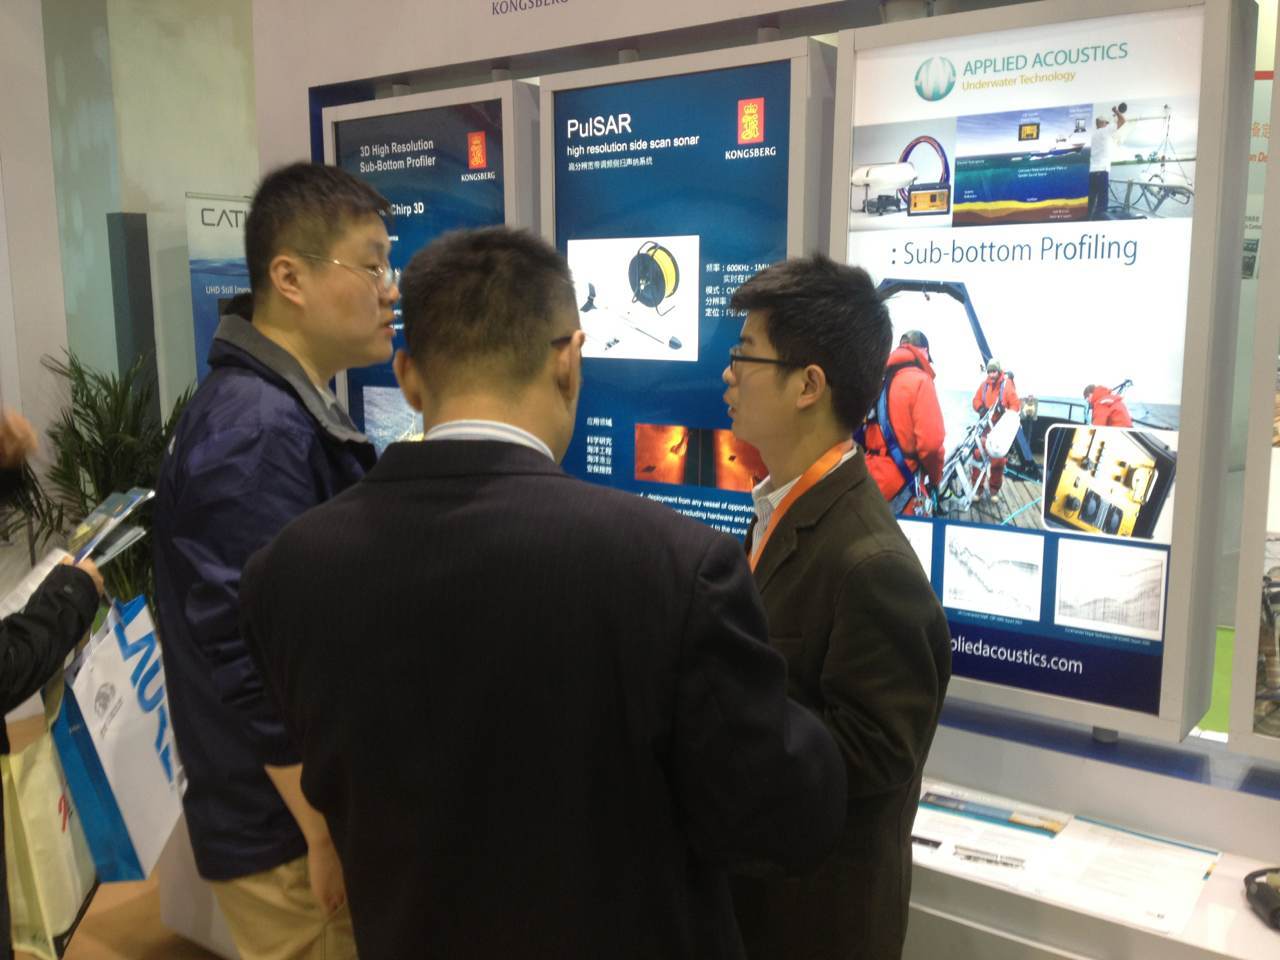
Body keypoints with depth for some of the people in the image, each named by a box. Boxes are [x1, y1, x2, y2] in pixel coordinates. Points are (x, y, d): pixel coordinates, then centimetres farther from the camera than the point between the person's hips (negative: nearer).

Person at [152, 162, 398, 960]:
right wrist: (329, 835, -21)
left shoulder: (293, 409, 7)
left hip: (311, 803, 9)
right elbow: (255, 663, -27)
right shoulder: (258, 431, -25)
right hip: (286, 830, -9)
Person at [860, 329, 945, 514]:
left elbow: (866, 432, 15)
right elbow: (930, 441, -18)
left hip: (870, 477, 7)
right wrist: (935, 476, -3)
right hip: (897, 482, -7)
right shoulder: (919, 380, -9)